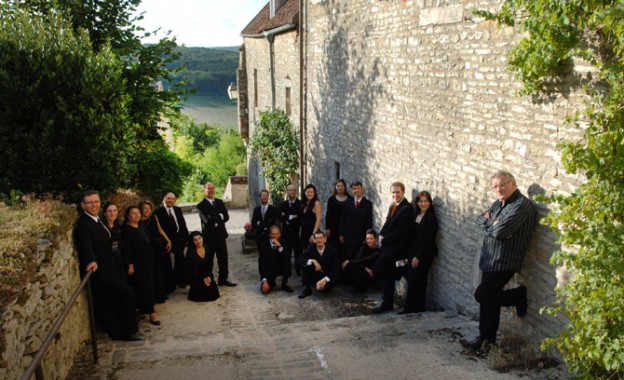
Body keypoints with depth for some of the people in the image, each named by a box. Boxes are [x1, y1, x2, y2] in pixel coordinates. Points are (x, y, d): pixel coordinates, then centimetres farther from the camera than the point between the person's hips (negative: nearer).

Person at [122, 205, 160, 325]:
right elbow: (126, 248, -17)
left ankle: (143, 308, 23)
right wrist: (130, 265, -21)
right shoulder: (126, 230, -12)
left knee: (148, 285, 12)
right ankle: (150, 312, -5)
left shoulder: (141, 227, 12)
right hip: (137, 263, -8)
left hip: (147, 262, 8)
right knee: (144, 286, -7)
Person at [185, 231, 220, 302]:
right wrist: (203, 279, -23)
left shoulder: (208, 249, -3)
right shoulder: (190, 252, -15)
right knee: (203, 286, -23)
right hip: (193, 276, -4)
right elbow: (193, 270, -16)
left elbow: (210, 265, 0)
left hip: (206, 274, 4)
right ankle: (194, 290, 8)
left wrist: (208, 276, -15)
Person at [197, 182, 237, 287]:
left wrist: (215, 219, -15)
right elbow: (207, 220, -21)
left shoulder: (219, 202, 10)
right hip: (209, 236, -5)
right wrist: (220, 217, -10)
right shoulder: (201, 205, -9)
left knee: (223, 259, 13)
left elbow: (226, 217, 0)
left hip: (221, 235, 5)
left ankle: (223, 279, 26)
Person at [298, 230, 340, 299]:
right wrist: (313, 261, -33)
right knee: (305, 266, -24)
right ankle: (307, 289, -10)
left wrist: (324, 280, -35)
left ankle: (327, 286, 6)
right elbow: (300, 260, -15)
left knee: (324, 288, -33)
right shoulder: (311, 249, -6)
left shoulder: (332, 250, -15)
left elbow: (335, 269, -19)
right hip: (315, 275, 3)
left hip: (327, 276, -3)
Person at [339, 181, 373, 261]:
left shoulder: (368, 204, 1)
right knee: (347, 258, 2)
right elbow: (343, 220, 11)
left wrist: (367, 236, -6)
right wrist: (342, 234, 4)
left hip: (361, 236, -2)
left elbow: (369, 221, -1)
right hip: (348, 236, 3)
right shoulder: (348, 203, 11)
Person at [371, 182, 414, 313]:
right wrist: (381, 235, -1)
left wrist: (384, 240, -14)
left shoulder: (407, 208, -14)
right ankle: (387, 303, 20)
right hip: (387, 244, 8)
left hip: (397, 246, -8)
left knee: (378, 270, -14)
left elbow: (400, 231, -19)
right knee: (387, 275, 11)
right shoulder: (393, 206, 13)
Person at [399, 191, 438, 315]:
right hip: (413, 252, 6)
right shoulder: (416, 215, 11)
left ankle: (411, 307, 4)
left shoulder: (431, 218, -10)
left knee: (414, 279, -5)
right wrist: (411, 254, 6)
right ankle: (416, 307, 13)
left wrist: (418, 256, -15)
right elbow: (412, 236, 11)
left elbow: (427, 240, -14)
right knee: (412, 279, 5)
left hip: (424, 254, -6)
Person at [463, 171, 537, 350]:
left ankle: (518, 295, 11)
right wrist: (493, 223, -9)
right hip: (490, 260, 9)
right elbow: (480, 219, 12)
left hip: (504, 262, -9)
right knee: (489, 298, 13)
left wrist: (489, 225, -4)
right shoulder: (498, 204, 14)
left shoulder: (521, 205, -17)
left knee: (482, 295, -7)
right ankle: (487, 337, 25)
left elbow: (500, 231, -26)